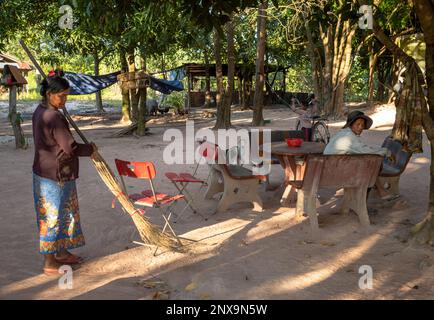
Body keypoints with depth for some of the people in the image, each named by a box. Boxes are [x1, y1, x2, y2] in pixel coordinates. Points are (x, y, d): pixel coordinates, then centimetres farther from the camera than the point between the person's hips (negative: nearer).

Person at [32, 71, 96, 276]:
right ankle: (49, 263, 14)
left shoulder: (40, 112, 8)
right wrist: (90, 149, -5)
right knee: (53, 216, 1)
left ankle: (61, 252, 34)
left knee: (64, 212, 20)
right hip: (56, 175, -10)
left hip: (46, 172, 10)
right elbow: (70, 148, -23)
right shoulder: (53, 117, -23)